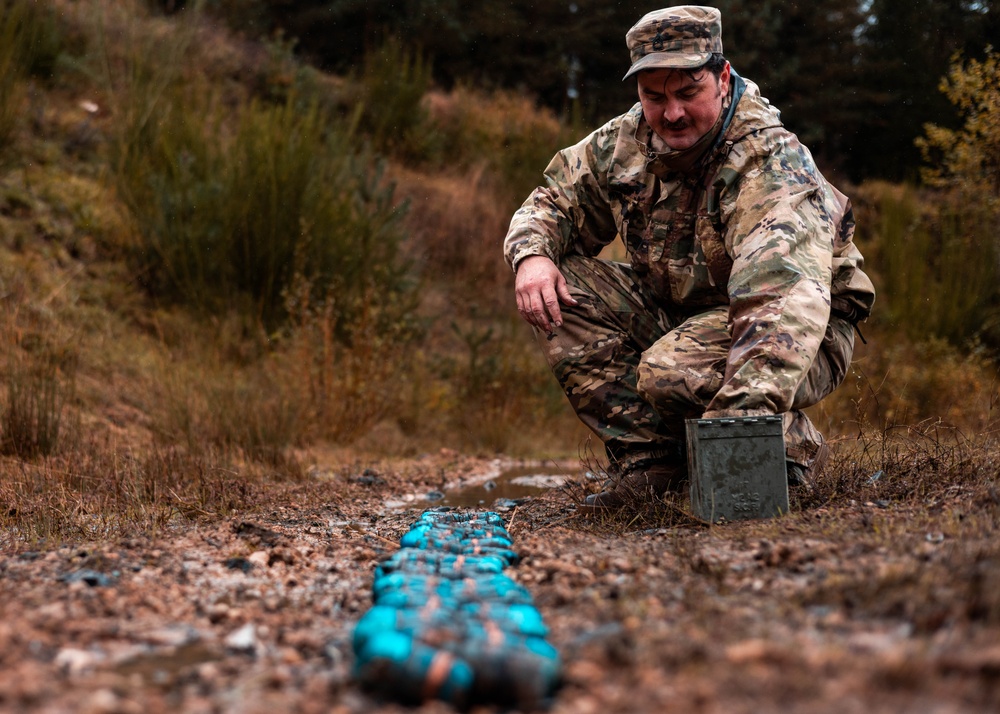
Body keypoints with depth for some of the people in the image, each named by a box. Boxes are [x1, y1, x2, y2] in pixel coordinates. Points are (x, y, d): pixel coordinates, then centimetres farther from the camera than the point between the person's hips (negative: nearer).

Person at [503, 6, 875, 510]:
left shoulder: (771, 165, -29)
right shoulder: (624, 143, -7)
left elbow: (782, 300, -43)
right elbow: (553, 202, 7)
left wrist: (741, 417, -58)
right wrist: (532, 255, -20)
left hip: (808, 340, -7)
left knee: (670, 373, -36)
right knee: (556, 290, -13)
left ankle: (789, 447, -5)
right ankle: (648, 461, -7)